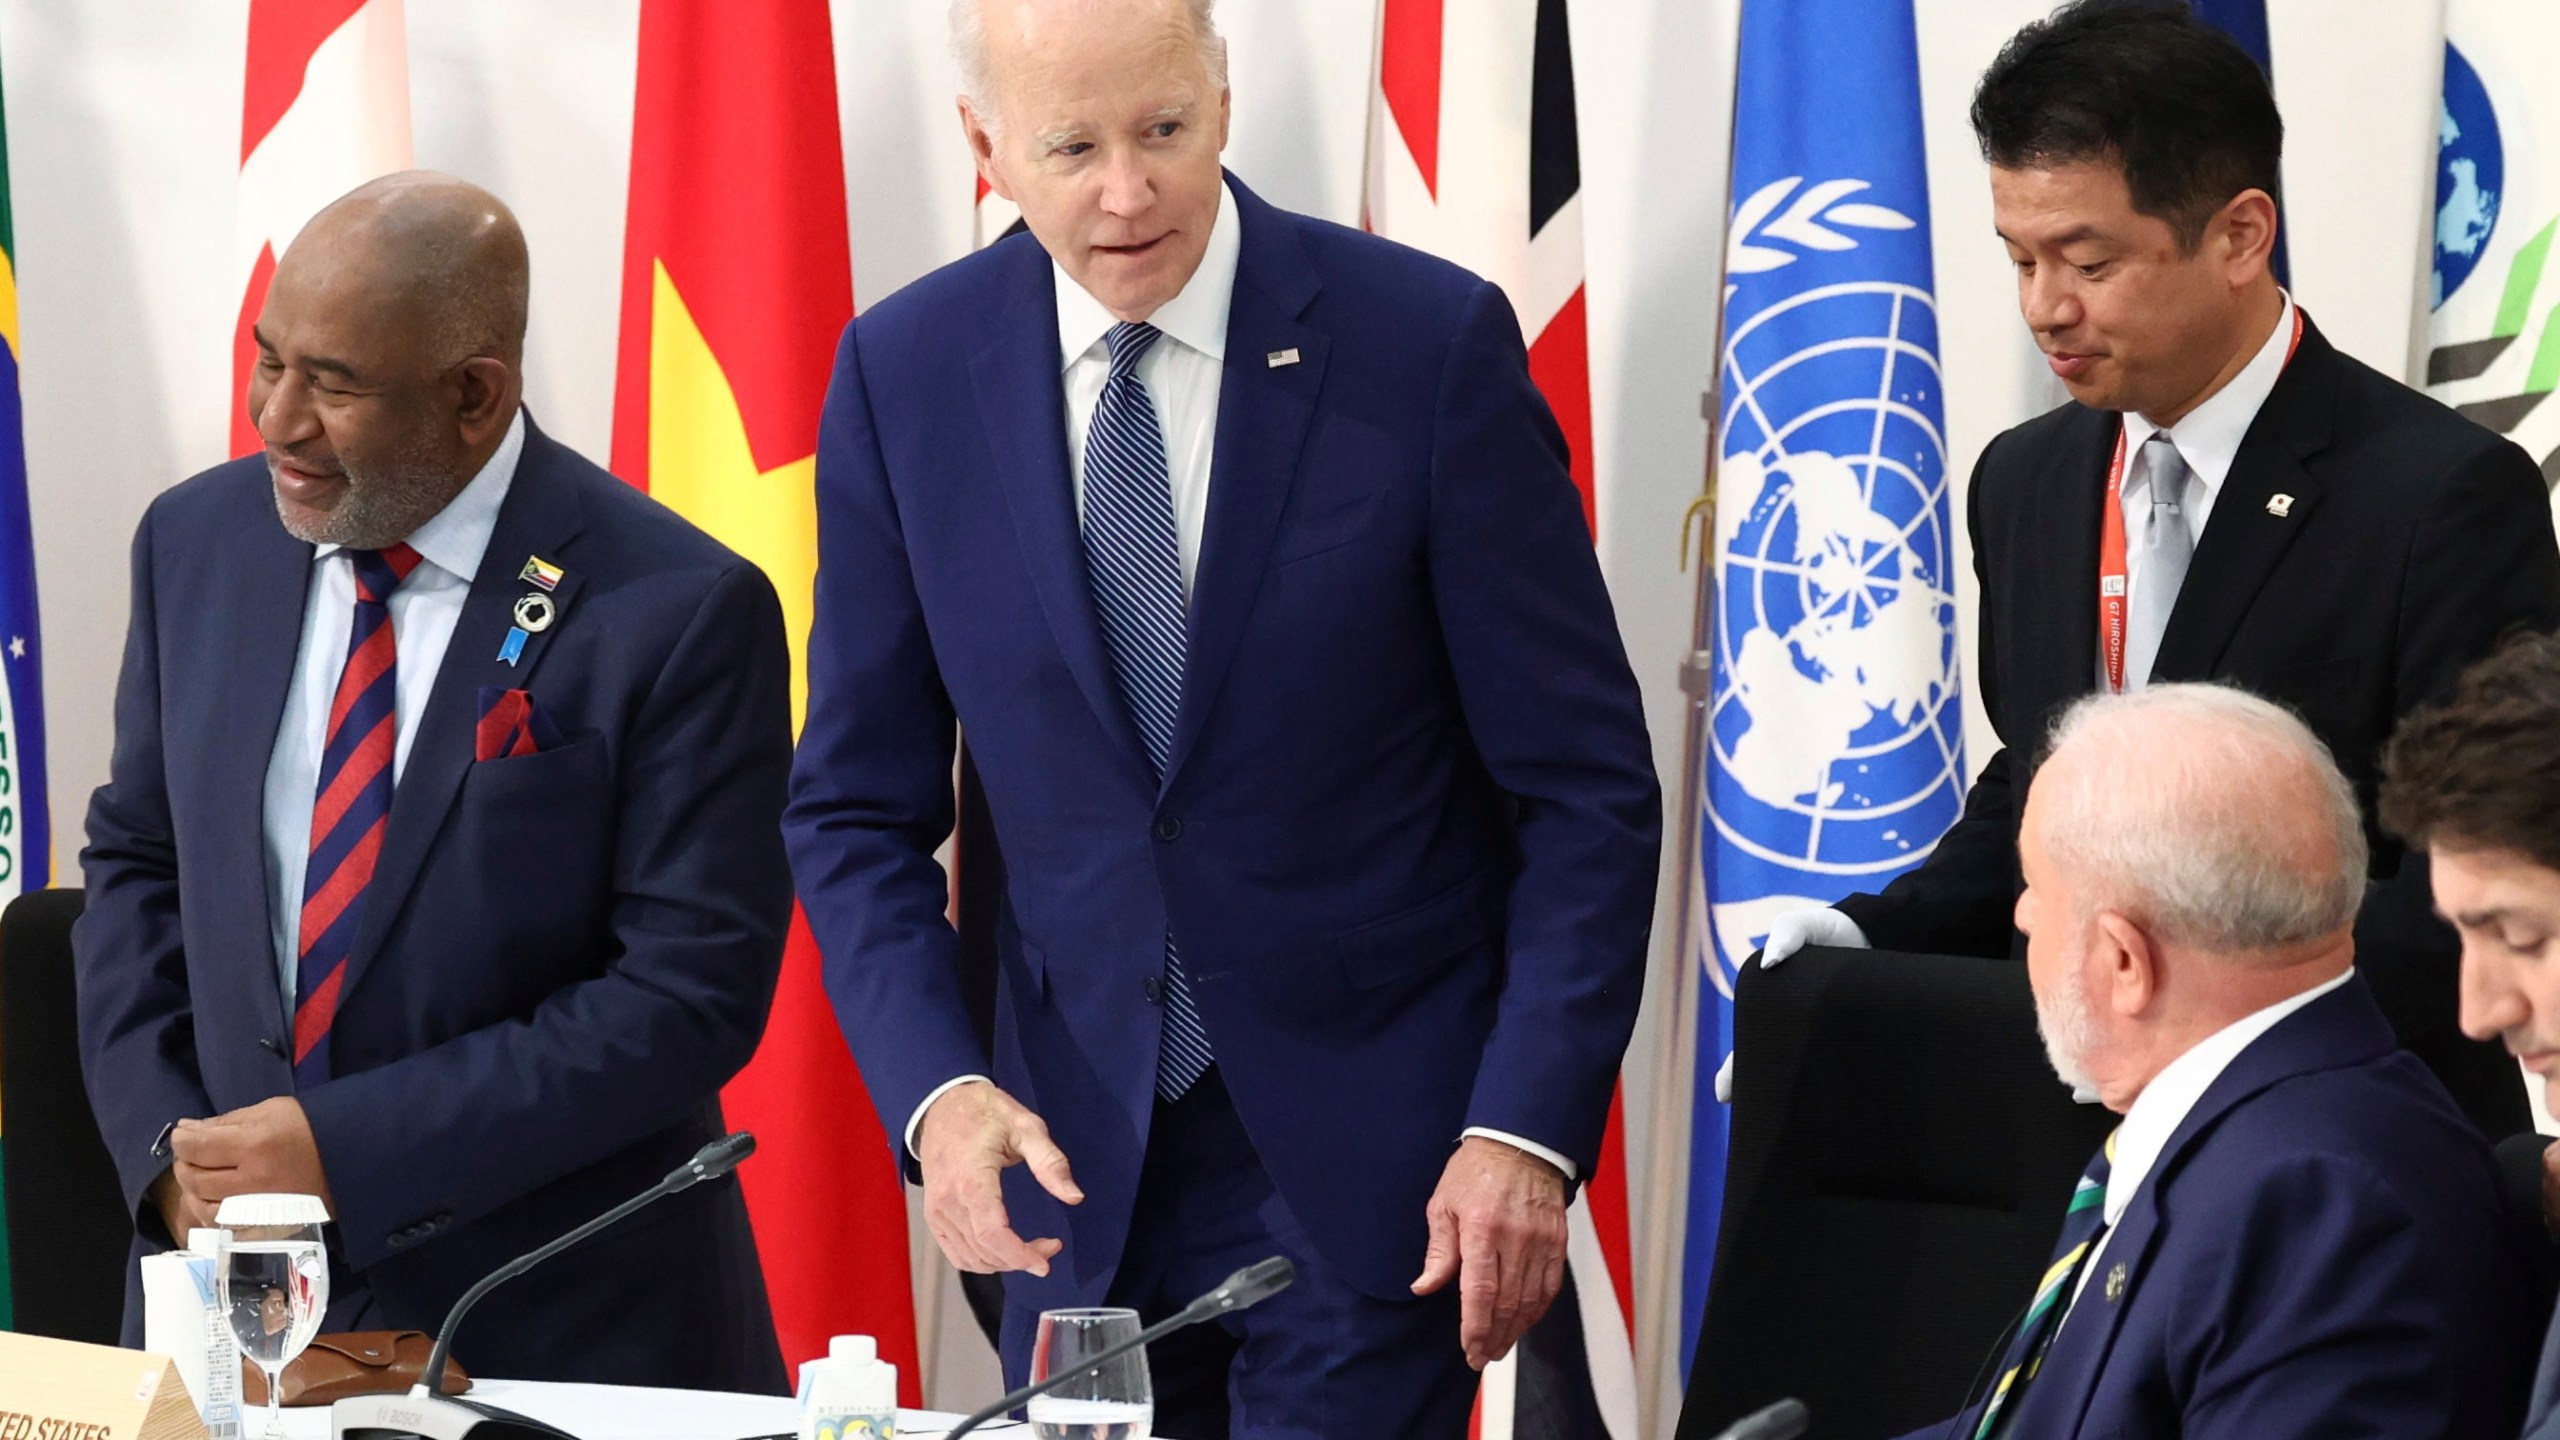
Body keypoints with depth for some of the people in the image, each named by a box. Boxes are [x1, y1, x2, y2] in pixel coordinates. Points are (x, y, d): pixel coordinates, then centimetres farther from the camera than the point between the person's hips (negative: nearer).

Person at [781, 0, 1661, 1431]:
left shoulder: (1429, 342, -10)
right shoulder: (906, 375, -2)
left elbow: (1586, 784, -6)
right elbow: (860, 804, 4)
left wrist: (1528, 1126, -14)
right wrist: (935, 1087, -12)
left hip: (1373, 1156, -3)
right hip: (1076, 1158, 3)